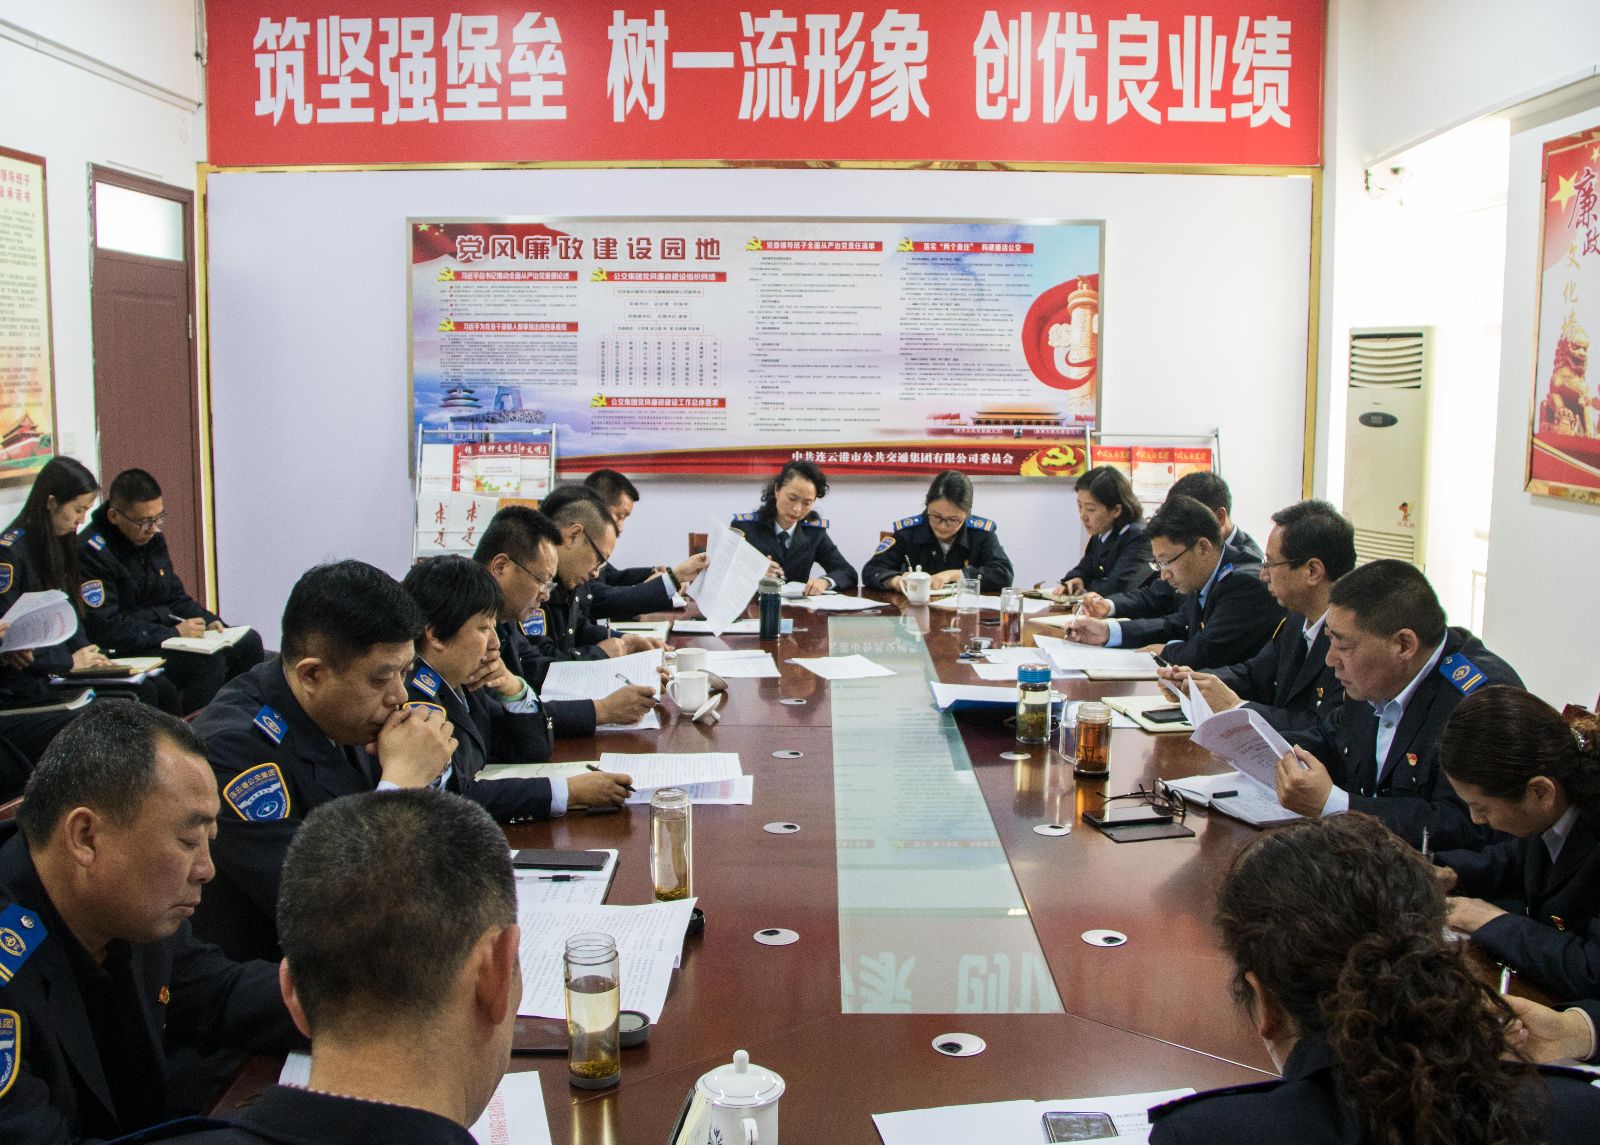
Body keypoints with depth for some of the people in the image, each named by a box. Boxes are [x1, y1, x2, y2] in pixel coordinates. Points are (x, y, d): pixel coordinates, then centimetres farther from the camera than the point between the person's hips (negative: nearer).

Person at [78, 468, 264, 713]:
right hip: (123, 654, -9)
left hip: (164, 634, 9)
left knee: (248, 642, 0)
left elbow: (176, 598, 18)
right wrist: (173, 633, -22)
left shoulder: (152, 538, 9)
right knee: (207, 660, -28)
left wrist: (208, 621, -1)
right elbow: (107, 629, -23)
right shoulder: (92, 552, -18)